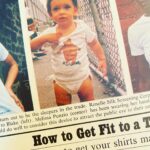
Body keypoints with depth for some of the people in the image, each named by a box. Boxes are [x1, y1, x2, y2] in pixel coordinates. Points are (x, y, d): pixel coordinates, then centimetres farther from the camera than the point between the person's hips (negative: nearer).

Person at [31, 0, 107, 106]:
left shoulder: (82, 27, -10)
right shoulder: (50, 33, -10)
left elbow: (94, 44, 3)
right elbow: (30, 46, -13)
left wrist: (102, 59, 0)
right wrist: (45, 38, -28)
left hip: (82, 77, -1)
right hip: (61, 81, 1)